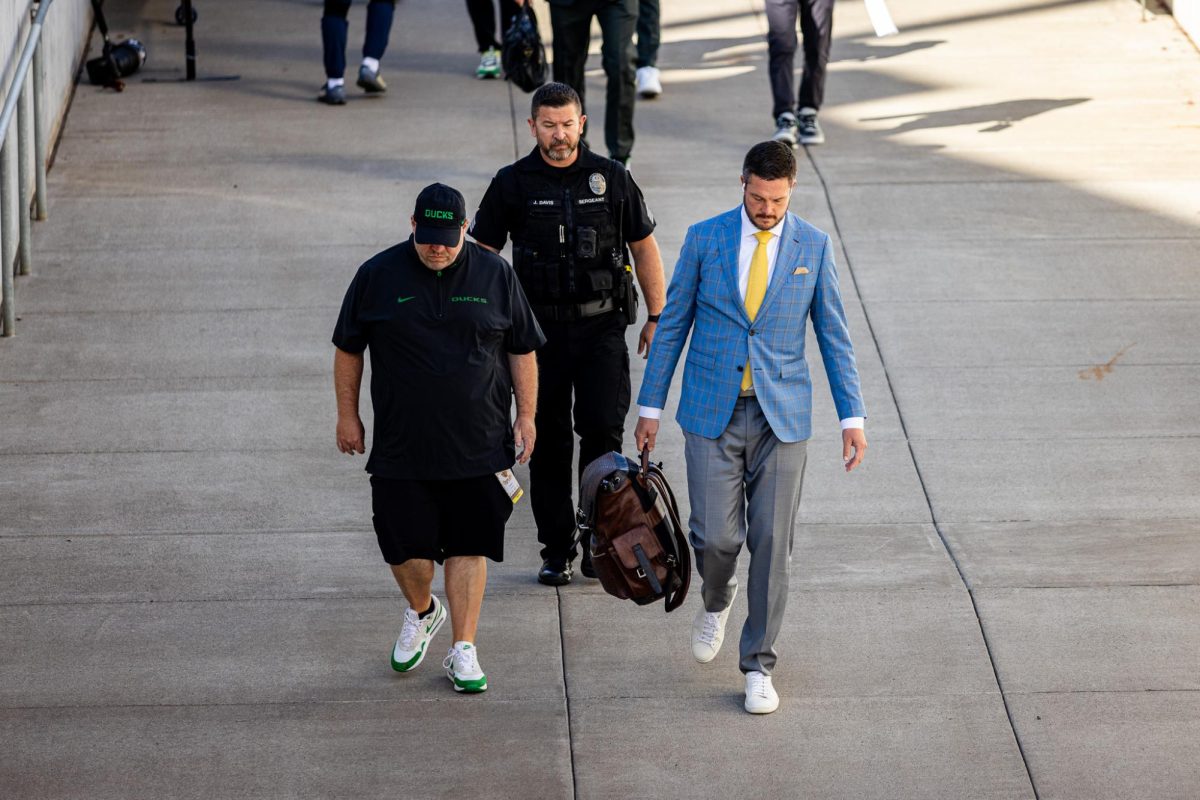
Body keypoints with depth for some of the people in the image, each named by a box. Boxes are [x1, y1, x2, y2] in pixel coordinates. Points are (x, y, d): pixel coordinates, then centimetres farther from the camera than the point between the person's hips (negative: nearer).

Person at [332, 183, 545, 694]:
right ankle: (421, 613, 33)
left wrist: (526, 416, 6)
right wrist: (347, 415, 9)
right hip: (401, 446, 0)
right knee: (405, 548, 2)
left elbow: (522, 350, 9)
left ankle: (463, 651, 10)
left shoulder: (495, 275, 2)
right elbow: (348, 349, 9)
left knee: (468, 547, 2)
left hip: (477, 443, 0)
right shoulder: (378, 276, -1)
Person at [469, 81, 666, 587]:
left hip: (601, 325, 0)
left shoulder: (610, 177, 3)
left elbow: (645, 247, 9)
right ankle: (557, 551, 12)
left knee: (603, 430, -7)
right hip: (540, 329, 0)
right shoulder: (512, 184, 1)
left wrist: (657, 318, 5)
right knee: (548, 440, 3)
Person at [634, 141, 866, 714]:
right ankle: (716, 598, 30)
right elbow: (672, 324, 5)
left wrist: (852, 416, 0)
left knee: (771, 542, 0)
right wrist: (650, 406, 5)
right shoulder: (704, 238, -1)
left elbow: (833, 335, 5)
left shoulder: (813, 247, 0)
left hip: (781, 415, 0)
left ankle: (758, 665, 11)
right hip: (712, 411, 0)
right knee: (716, 535, -6)